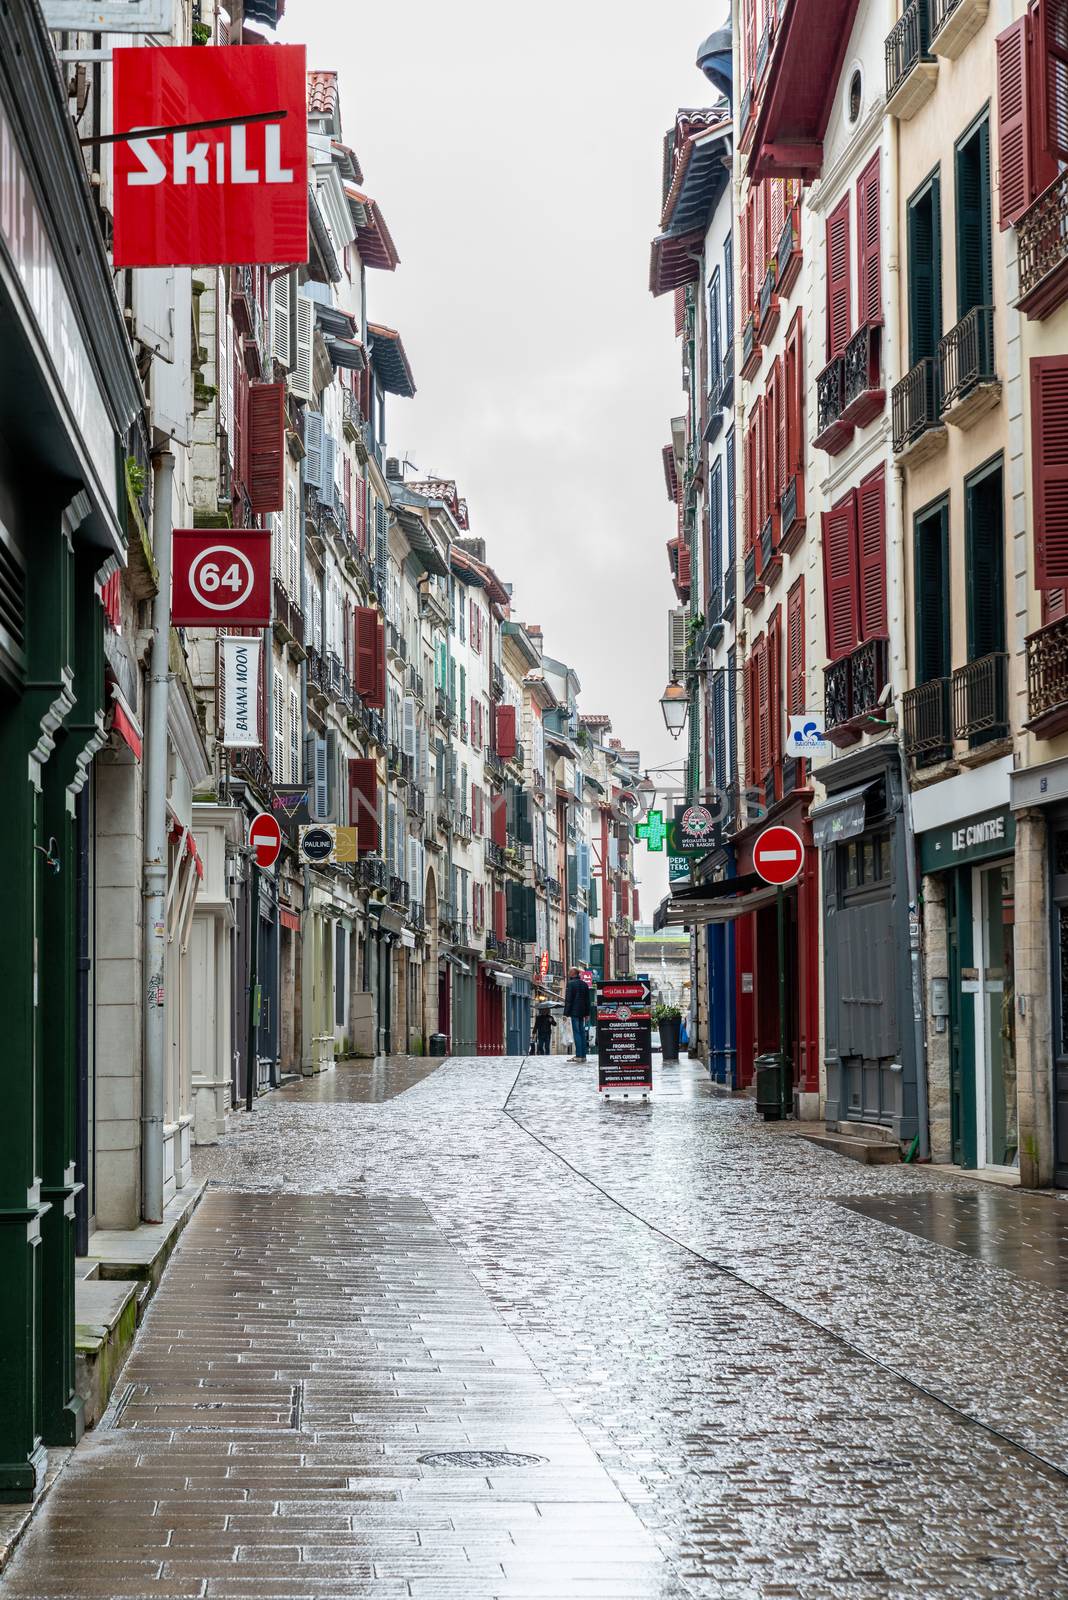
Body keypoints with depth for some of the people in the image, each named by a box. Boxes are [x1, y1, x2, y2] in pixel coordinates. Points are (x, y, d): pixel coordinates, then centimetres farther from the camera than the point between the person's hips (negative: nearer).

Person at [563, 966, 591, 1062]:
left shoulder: (571, 984, -8)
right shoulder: (585, 984, 14)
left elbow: (568, 1000, -12)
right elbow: (587, 1000, 17)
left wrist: (566, 1013, -10)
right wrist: (587, 1014, 20)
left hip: (574, 1012, -7)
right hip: (582, 1013, 7)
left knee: (576, 1033, -8)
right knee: (582, 1033, 8)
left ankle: (579, 1055, -13)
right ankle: (583, 1055, 8)